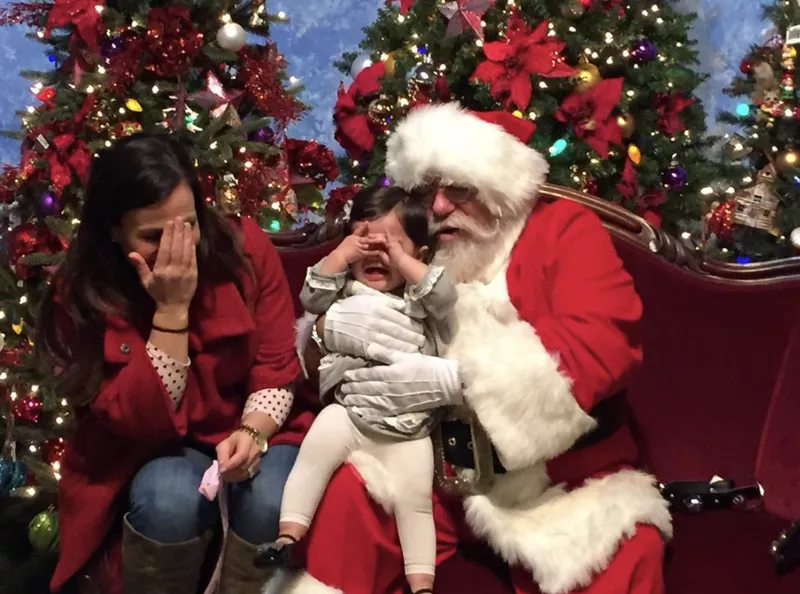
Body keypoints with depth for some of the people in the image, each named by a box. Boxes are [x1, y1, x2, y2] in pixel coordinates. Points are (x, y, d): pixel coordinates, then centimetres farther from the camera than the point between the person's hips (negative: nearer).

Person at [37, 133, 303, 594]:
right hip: (152, 450, -1)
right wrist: (172, 308, -27)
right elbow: (138, 420, -21)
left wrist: (253, 433, -29)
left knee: (270, 501, -31)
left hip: (250, 431, 1)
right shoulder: (82, 295, -16)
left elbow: (277, 366, -8)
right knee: (171, 503, -34)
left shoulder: (246, 248, -12)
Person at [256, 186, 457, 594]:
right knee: (319, 443, -24)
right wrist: (343, 252, -2)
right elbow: (312, 297, 1)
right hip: (350, 413, 1)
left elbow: (446, 299, -6)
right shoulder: (346, 289, 15)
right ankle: (288, 536, -19)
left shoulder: (419, 295, 12)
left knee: (414, 498, -6)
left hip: (408, 426, 0)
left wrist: (403, 261, -6)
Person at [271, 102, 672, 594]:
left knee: (630, 553, -29)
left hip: (564, 482, -2)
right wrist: (331, 326, -19)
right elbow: (305, 350, 9)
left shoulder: (565, 231, -4)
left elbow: (606, 343, -21)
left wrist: (457, 380, -30)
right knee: (347, 496, -21)